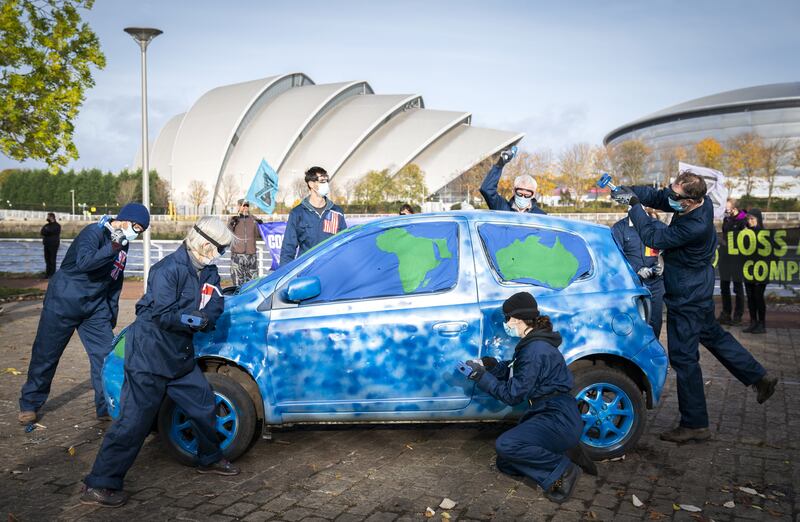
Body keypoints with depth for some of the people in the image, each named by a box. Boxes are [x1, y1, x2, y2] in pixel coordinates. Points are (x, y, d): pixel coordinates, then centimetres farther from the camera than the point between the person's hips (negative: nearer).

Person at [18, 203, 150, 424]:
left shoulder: (122, 245, 7)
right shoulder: (94, 232, -17)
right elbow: (84, 262, -35)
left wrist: (111, 316, 16)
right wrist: (112, 249, -43)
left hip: (95, 308, 7)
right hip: (63, 304, -6)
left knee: (106, 354, -4)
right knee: (45, 356, 6)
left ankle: (107, 407, 5)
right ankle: (29, 404, 24)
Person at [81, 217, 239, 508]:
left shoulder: (208, 271, 7)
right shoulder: (168, 270, -19)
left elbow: (214, 307, -1)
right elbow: (164, 315, -24)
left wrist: (193, 317, -20)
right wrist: (199, 317, -15)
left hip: (180, 354, 9)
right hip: (150, 354, -9)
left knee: (204, 404, 15)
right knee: (135, 420, -8)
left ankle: (209, 459, 36)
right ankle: (98, 486, 2)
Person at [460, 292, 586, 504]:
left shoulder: (535, 350, -22)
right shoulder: (533, 343, 9)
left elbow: (512, 395, -20)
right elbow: (513, 372, 15)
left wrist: (482, 377, -13)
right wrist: (489, 365, 0)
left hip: (560, 421, -10)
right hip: (546, 415, 10)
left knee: (505, 445, -26)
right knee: (505, 463, 8)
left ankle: (562, 469, -11)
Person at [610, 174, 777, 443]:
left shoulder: (694, 227, -33)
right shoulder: (702, 203, -6)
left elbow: (653, 237, -27)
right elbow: (657, 196, 2)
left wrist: (634, 206, -20)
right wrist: (628, 192, -12)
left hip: (687, 299, -10)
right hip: (699, 291, 10)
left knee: (683, 358, -1)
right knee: (713, 335, 28)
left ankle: (694, 424, 9)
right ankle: (759, 378, 43)